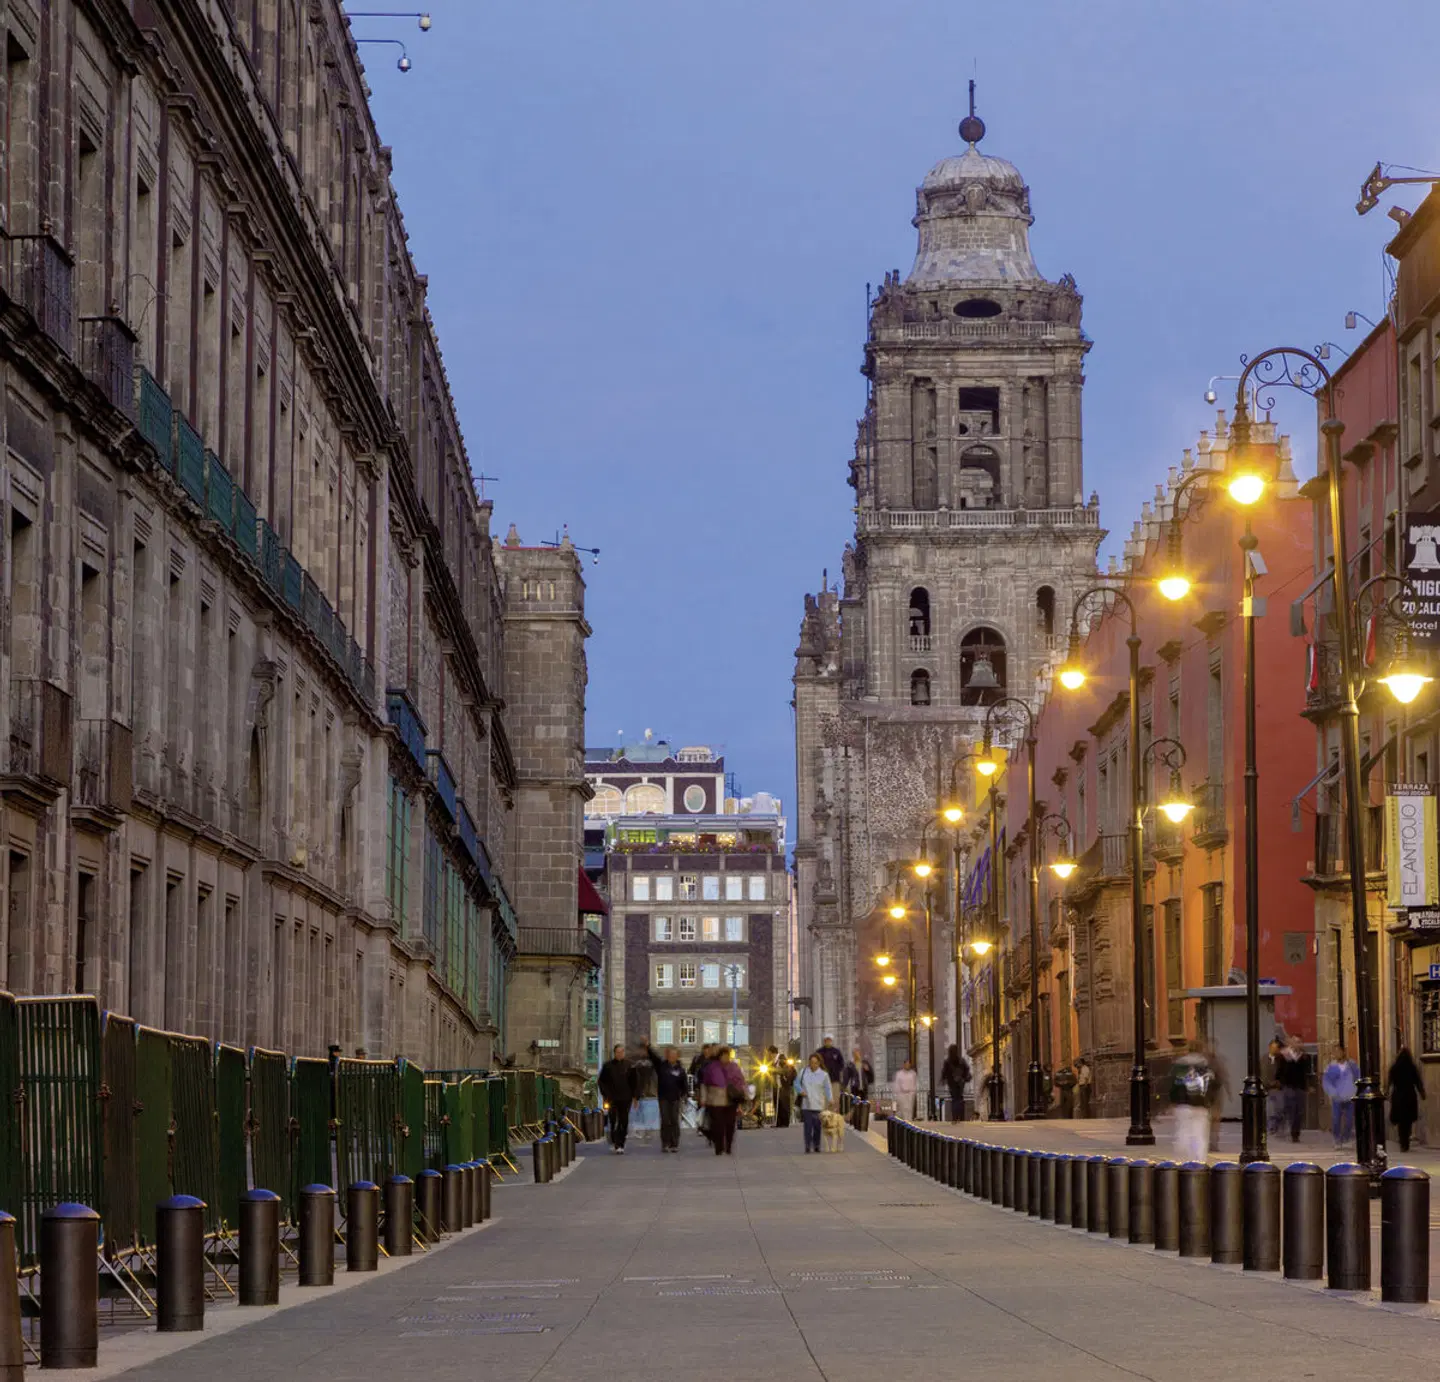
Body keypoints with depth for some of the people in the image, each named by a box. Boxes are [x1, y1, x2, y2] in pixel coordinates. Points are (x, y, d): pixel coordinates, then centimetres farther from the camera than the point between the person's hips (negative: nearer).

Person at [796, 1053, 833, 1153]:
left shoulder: (824, 1074, 1)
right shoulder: (803, 1072, 5)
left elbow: (828, 1088, 1)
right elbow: (797, 1083, 15)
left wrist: (830, 1099, -14)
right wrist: (800, 1091, -3)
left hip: (818, 1105, 0)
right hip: (806, 1104, 0)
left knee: (817, 1126, 3)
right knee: (808, 1125, -5)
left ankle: (816, 1145, 16)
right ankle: (808, 1146, -3)